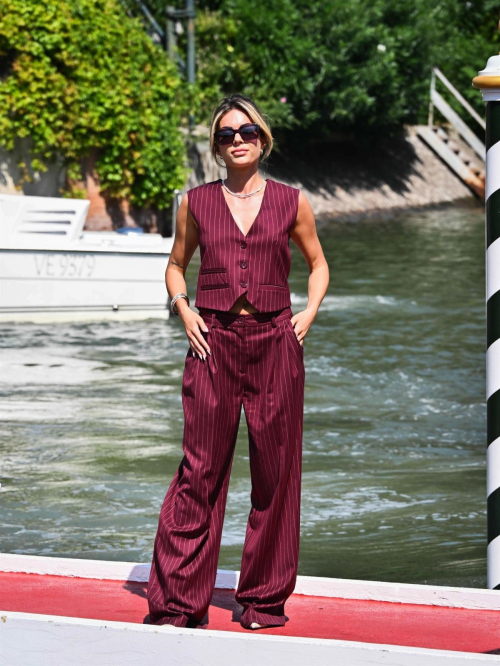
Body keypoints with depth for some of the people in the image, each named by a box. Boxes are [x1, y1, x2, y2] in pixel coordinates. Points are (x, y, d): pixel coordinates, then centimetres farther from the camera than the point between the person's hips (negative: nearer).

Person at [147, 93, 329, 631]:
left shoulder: (291, 202, 5)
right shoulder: (196, 203, 6)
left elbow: (317, 264, 19)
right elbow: (176, 265, 19)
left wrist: (309, 312, 4)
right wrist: (184, 311, 3)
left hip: (275, 343, 1)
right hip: (214, 343, -1)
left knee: (275, 471, 3)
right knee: (201, 470, -5)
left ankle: (265, 599, 15)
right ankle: (176, 601, 0)